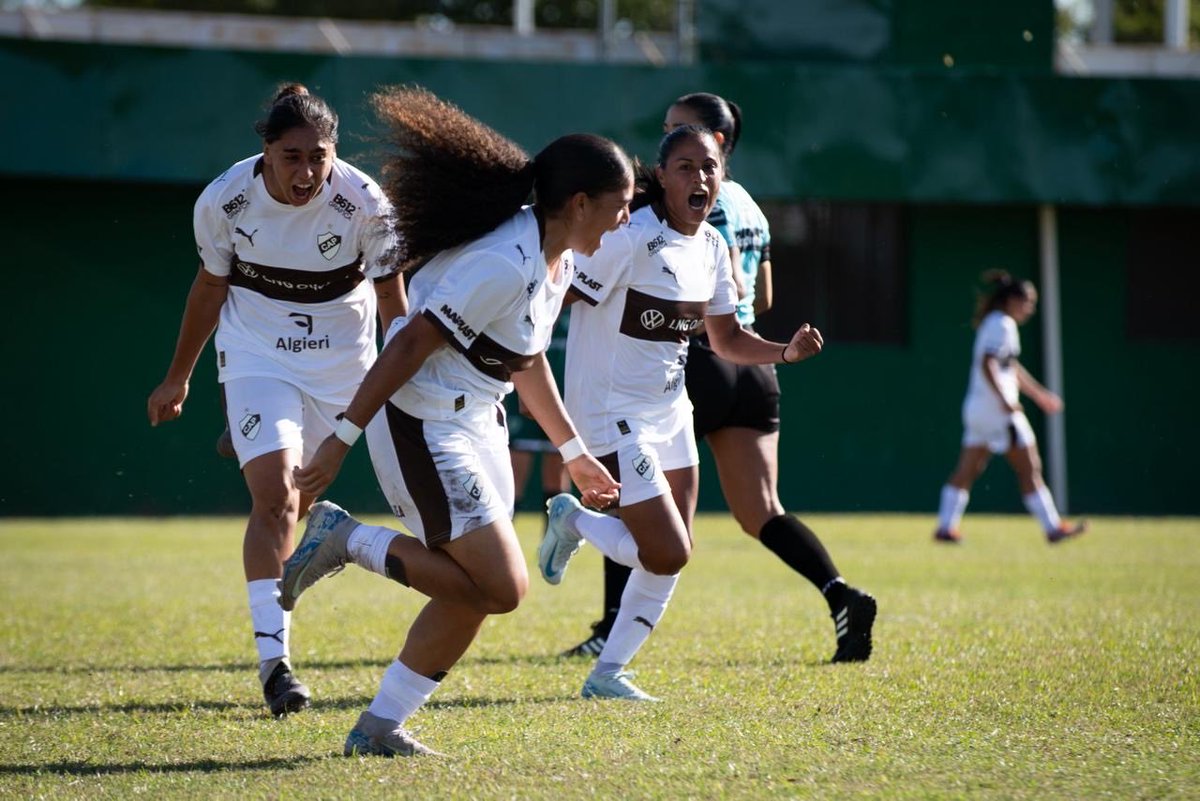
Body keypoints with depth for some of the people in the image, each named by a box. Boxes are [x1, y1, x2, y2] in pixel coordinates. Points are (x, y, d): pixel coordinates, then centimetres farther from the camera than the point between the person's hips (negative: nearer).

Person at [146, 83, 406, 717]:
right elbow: (211, 285, 2)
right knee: (274, 499, -18)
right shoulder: (225, 200, -16)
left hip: (341, 364, 1)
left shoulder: (363, 203, -19)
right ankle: (273, 657, -19)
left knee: (294, 504, 8)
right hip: (257, 359, -1)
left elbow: (391, 299, -7)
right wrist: (178, 378, 12)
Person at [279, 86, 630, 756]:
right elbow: (412, 345, -24)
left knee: (471, 593, 9)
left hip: (476, 421, 10)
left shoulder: (557, 259, 6)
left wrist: (574, 452, 26)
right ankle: (348, 541, -1)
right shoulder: (504, 265, -25)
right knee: (501, 587, -12)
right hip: (424, 430, -10)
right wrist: (343, 439, -23)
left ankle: (381, 727, 16)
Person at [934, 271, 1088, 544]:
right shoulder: (1002, 325, -12)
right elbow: (987, 364, -24)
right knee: (1029, 468, -3)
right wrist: (1005, 400, -29)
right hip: (996, 410, -10)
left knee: (966, 470, 7)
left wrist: (1039, 393, 36)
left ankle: (945, 527, 3)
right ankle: (1053, 528, 1)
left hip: (977, 407, 10)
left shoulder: (994, 324, 19)